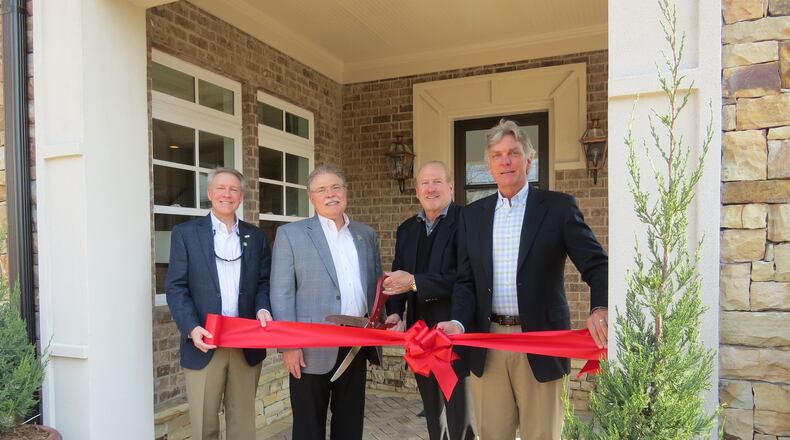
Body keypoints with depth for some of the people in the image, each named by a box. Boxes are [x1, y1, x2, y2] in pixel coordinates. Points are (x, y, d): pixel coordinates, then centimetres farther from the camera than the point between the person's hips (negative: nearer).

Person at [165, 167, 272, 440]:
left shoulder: (256, 237, 11)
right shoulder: (185, 233, 2)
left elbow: (264, 282, 11)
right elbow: (176, 287, -3)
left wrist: (263, 309, -10)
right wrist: (191, 328, -17)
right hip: (204, 343, -2)